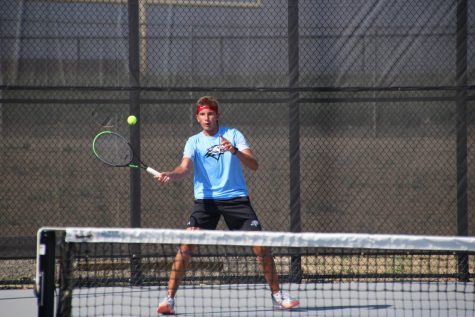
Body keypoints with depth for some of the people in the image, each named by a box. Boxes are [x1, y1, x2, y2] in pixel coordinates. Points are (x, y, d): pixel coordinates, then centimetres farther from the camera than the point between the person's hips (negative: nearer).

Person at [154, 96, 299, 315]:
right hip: (205, 199, 0)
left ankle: (277, 296, 11)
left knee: (260, 245, -5)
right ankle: (169, 299, -9)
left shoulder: (233, 135, 3)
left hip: (236, 198, 0)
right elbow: (185, 168, -10)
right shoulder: (194, 142, 6)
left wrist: (235, 151, -26)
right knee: (186, 246, -15)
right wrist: (170, 175, -33)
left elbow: (254, 165, -7)